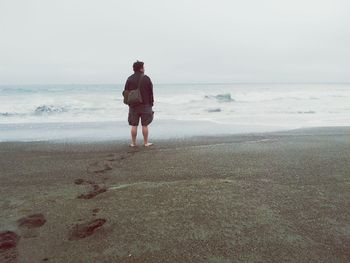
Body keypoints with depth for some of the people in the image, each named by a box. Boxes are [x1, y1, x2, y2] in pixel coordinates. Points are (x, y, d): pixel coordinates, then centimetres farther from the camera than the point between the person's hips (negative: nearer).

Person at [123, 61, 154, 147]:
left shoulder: (129, 79, 3)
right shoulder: (146, 78, -4)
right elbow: (150, 92, -3)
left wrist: (129, 103, 12)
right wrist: (151, 103, 5)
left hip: (133, 105, 2)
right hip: (145, 105, -2)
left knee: (134, 125, 6)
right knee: (145, 125, 4)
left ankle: (133, 143, 11)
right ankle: (146, 142, 10)